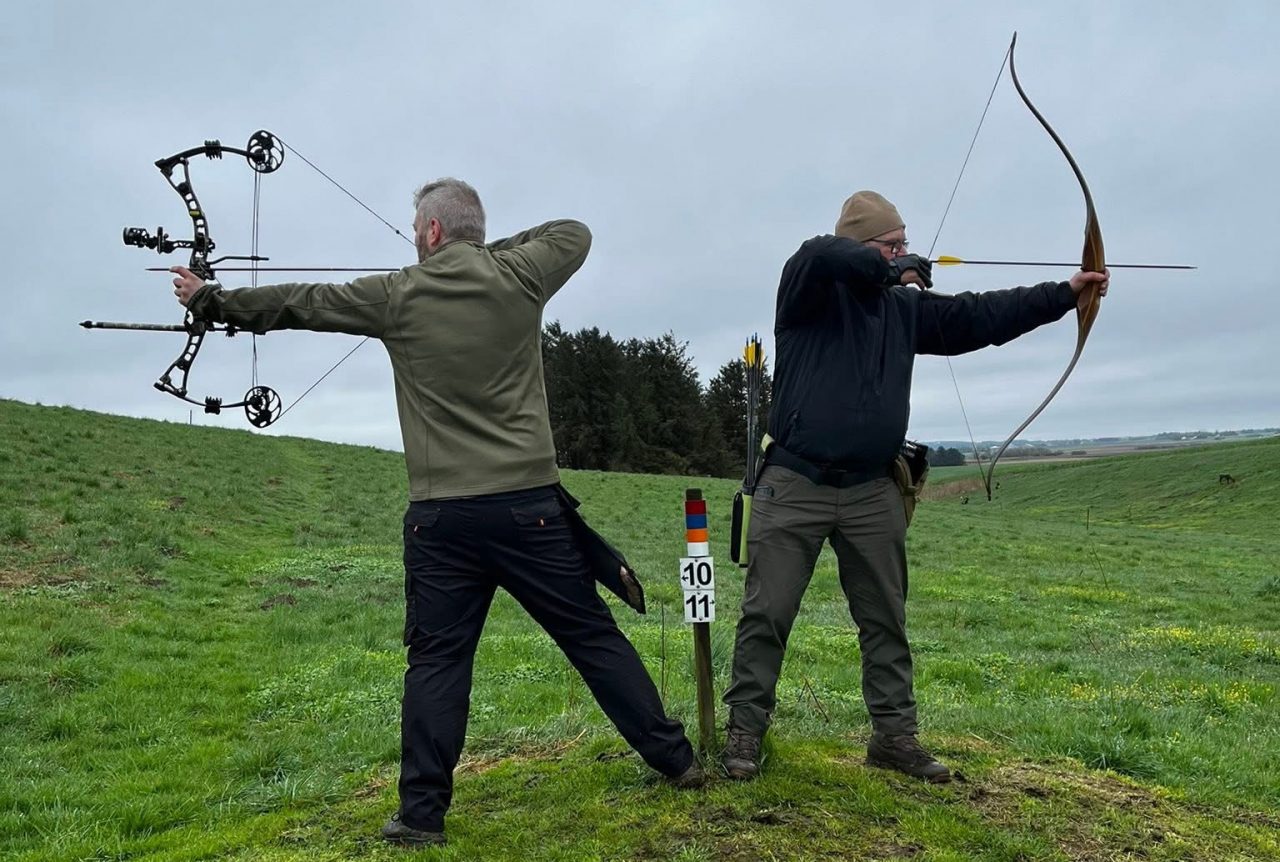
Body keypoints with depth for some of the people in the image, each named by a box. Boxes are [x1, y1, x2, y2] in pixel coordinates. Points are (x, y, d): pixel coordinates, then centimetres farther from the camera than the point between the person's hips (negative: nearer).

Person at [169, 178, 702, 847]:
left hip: (442, 517, 0)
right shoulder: (518, 278, 3)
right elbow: (575, 232, 23)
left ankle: (421, 812, 13)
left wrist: (209, 300, 25)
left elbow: (295, 303, 11)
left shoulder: (397, 296, 2)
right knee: (592, 636, 9)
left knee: (437, 659, 10)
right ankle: (674, 758, 18)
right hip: (529, 504, 1)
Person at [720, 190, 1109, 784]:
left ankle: (894, 734, 24)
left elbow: (980, 316, 13)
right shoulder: (808, 288, -3)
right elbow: (818, 256, -25)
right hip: (795, 486, -5)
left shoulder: (904, 308, 12)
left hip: (872, 493, 6)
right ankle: (744, 731, 12)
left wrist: (1065, 293, 9)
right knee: (767, 616, -1)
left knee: (886, 620, 11)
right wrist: (894, 269, -13)